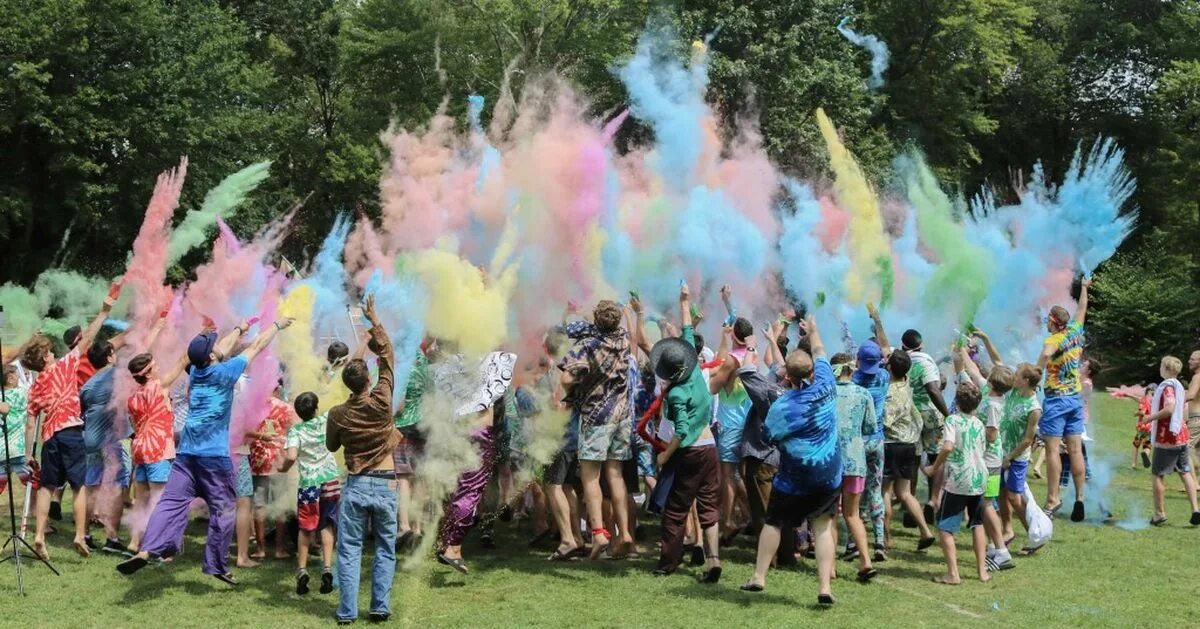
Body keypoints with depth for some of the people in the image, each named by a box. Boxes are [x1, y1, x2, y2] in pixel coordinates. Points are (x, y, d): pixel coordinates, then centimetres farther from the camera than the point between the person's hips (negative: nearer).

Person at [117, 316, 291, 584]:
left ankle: (146, 550, -20)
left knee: (171, 502, -2)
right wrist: (277, 326, 18)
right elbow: (256, 346, 5)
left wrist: (239, 329, 44)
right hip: (215, 456, -5)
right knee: (223, 510, 7)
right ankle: (217, 565, 11)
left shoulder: (195, 370, 10)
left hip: (186, 453, 5)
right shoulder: (224, 372, -6)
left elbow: (222, 349, 29)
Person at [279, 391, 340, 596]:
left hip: (309, 484, -1)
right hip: (331, 481, 1)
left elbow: (291, 456, -20)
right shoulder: (326, 421, -3)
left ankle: (302, 570, 10)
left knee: (306, 528, 13)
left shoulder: (296, 430, -9)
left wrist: (282, 467, -3)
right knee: (327, 526, 10)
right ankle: (327, 567, -3)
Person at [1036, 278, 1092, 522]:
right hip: (1076, 398, 7)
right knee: (1076, 450, 5)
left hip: (1056, 398, -7)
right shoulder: (1076, 332, 7)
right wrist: (1084, 288, 40)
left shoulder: (1053, 339, -11)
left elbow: (1046, 354, -37)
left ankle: (1053, 499, -10)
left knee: (1052, 449, -6)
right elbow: (1082, 309, 26)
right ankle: (1080, 498, 3)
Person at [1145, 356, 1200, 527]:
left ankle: (1160, 514, 4)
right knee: (1185, 473, 9)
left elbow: (1169, 409, -27)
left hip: (1166, 437, -8)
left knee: (1158, 474, 2)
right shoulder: (1179, 386, 13)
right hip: (1181, 435, 8)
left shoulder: (1167, 386, -15)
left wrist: (1151, 417, -14)